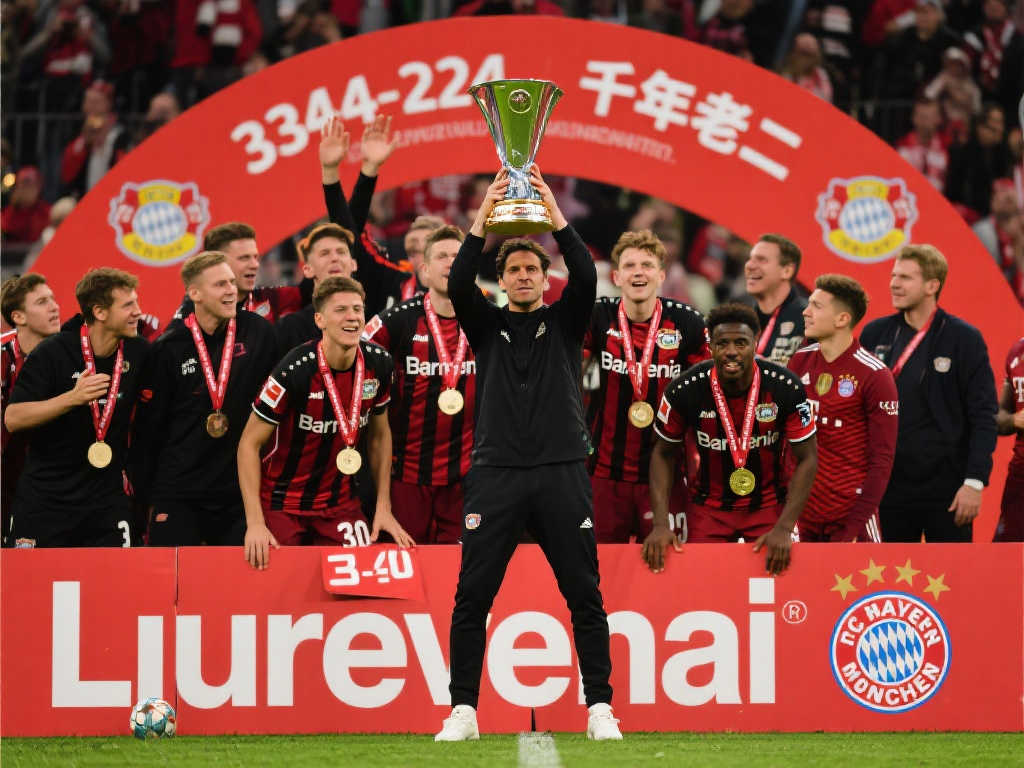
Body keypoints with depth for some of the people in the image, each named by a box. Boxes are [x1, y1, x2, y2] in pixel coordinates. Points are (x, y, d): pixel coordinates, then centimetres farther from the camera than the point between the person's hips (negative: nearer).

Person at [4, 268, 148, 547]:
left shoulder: (138, 353, 1)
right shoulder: (53, 353, -11)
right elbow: (12, 418, -16)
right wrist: (73, 397, -27)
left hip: (107, 500, 3)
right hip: (46, 500, -3)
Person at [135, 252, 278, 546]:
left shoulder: (258, 333, 2)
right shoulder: (168, 348, -3)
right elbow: (148, 426, 3)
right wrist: (147, 494, 3)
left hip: (240, 491, 2)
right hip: (178, 496, -2)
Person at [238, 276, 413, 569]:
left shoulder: (378, 364, -7)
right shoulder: (295, 370, -22)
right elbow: (249, 444, -15)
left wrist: (383, 508, 6)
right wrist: (255, 523, -21)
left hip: (341, 503, 4)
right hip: (282, 504, -4)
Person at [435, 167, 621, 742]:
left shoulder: (564, 322, 12)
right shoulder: (487, 325, 13)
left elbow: (586, 277, -6)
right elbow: (459, 285, -5)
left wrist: (555, 215, -13)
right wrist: (483, 219, -14)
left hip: (561, 473, 0)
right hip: (497, 474, 0)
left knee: (585, 596, -2)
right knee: (472, 597, -4)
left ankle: (600, 709, 2)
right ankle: (464, 711, 0)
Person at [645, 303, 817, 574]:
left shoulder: (786, 388, -19)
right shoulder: (684, 390, -17)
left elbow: (807, 459, -10)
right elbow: (664, 453, -2)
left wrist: (784, 529, -18)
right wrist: (661, 524, -11)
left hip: (768, 504, 0)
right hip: (708, 508, 0)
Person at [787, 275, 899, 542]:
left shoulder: (874, 375, -9)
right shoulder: (800, 361, 6)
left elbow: (882, 459, -10)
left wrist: (855, 526, -16)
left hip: (850, 511, -5)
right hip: (802, 511, 5)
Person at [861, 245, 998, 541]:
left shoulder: (964, 339, -4)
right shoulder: (875, 334, 8)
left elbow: (983, 417, -6)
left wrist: (974, 482, -13)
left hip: (945, 486, -4)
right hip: (889, 485, 4)